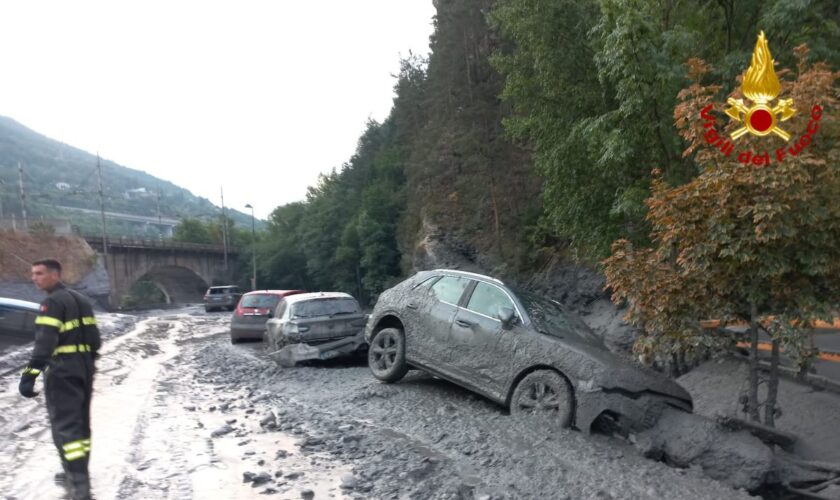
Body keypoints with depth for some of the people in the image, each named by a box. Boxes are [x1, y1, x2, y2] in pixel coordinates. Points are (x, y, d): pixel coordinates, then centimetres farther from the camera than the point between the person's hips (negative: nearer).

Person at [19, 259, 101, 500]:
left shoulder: (52, 302, -12)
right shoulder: (81, 300, 16)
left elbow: (44, 342, -24)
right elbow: (94, 338, 18)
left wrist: (30, 374, -28)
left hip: (62, 370, -9)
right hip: (83, 367, 9)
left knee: (65, 425, -7)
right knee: (80, 422, 18)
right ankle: (77, 472, 31)